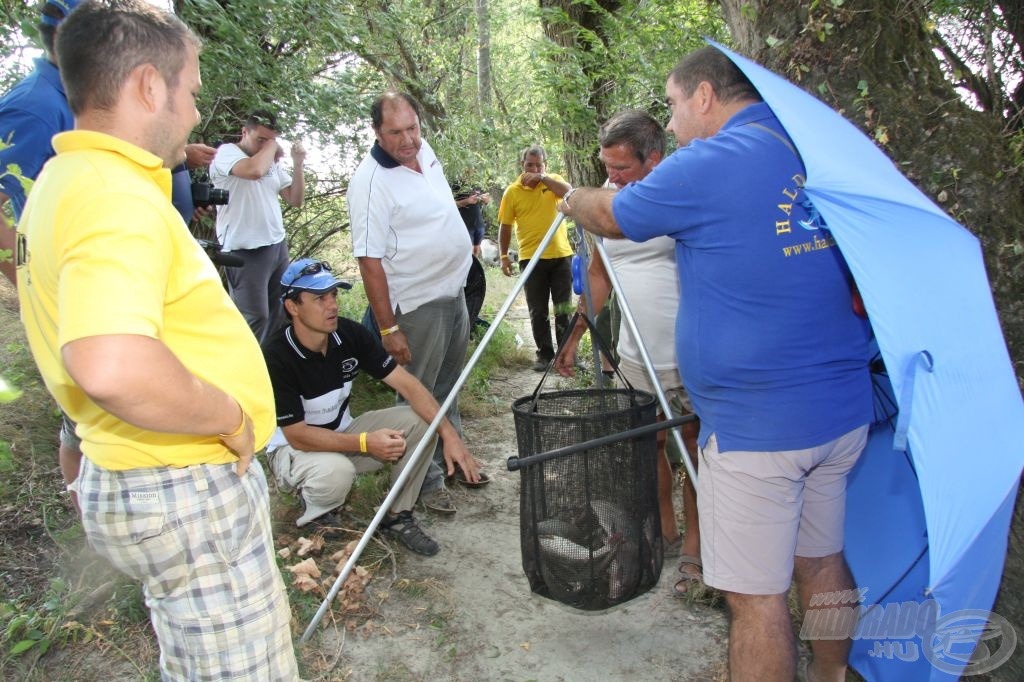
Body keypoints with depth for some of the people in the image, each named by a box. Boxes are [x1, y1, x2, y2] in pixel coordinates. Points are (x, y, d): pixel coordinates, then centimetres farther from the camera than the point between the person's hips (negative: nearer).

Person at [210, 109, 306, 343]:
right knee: (255, 317, -3)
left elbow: (295, 200, 11)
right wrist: (271, 146, -11)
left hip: (277, 245, 7)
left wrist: (297, 164, -1)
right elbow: (254, 170, -29)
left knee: (279, 313, 13)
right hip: (246, 252, -7)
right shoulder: (227, 152, -8)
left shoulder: (272, 162, 11)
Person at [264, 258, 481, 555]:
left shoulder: (350, 334, -13)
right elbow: (297, 435, -25)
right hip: (291, 449, -5)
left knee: (419, 422, -16)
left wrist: (449, 434, -26)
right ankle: (315, 514, -2)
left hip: (343, 434, 5)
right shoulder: (276, 357, -27)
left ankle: (398, 517, -1)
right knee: (337, 472, -39)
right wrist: (366, 442, -31)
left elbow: (407, 384, -16)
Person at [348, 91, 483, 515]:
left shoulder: (424, 151, 3)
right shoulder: (371, 181, -22)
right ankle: (428, 480, 18)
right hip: (418, 304, -8)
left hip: (455, 290, 9)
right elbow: (369, 259, -23)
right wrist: (388, 327, -24)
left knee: (448, 387, 22)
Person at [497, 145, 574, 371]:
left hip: (561, 255, 1)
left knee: (564, 309, 5)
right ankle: (544, 354, 13)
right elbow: (505, 227, 5)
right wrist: (504, 256, -1)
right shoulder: (512, 191, 2)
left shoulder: (554, 181, 6)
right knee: (537, 311, 4)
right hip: (531, 259, 0)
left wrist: (542, 178, -22)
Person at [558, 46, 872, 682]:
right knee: (822, 561, 22)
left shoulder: (710, 163, -12)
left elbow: (610, 216, 1)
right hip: (844, 412, 8)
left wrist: (576, 198, 22)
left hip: (756, 426, -8)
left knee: (756, 592, 3)